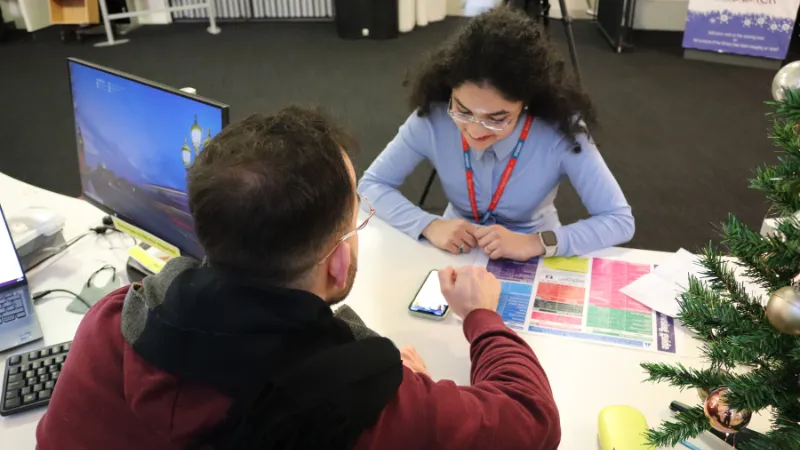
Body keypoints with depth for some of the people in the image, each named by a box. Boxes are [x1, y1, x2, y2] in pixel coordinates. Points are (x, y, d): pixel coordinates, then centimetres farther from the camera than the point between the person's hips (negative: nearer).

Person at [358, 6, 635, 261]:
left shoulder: (560, 131, -22)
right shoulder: (433, 119, -19)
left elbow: (620, 220, -18)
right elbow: (371, 184, -10)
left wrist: (535, 243, -31)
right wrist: (429, 226, -25)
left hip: (532, 263, 0)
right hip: (456, 256, 1)